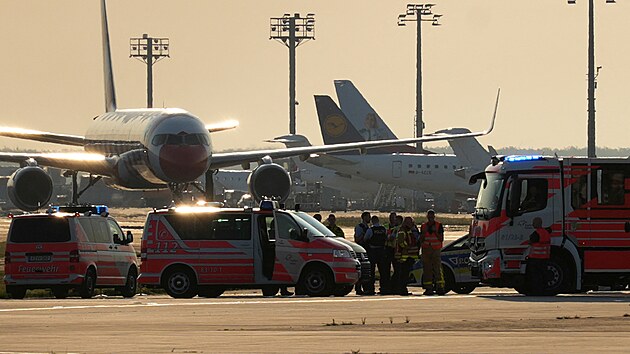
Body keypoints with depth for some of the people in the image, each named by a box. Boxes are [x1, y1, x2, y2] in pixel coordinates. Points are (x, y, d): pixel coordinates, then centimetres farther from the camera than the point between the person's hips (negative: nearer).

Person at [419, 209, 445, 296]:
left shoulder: (439, 225, 4)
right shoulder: (423, 226, 12)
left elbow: (441, 239, 0)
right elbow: (421, 240, 10)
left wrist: (435, 232, -13)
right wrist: (424, 232, -6)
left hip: (436, 250, -3)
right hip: (426, 250, 3)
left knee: (437, 269, -11)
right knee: (427, 270, 0)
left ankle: (440, 287, -14)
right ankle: (428, 288, 1)